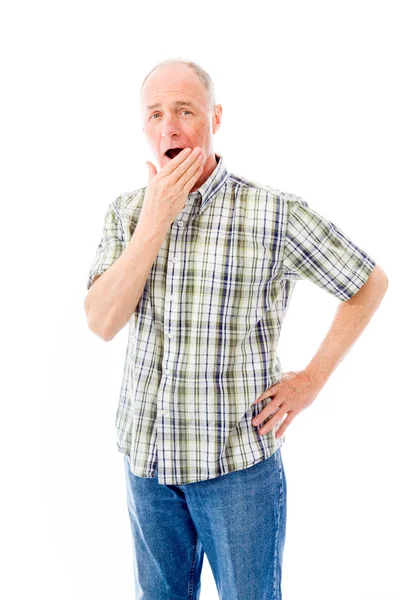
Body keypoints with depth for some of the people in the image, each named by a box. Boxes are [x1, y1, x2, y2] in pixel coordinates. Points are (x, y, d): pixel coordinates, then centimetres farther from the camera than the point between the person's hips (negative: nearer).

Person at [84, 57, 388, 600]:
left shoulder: (274, 213, -12)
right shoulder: (125, 213, 0)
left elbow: (370, 283, -2)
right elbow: (102, 323, -13)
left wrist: (313, 378, -6)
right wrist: (155, 219, -20)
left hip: (238, 460, -3)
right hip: (146, 455, 4)